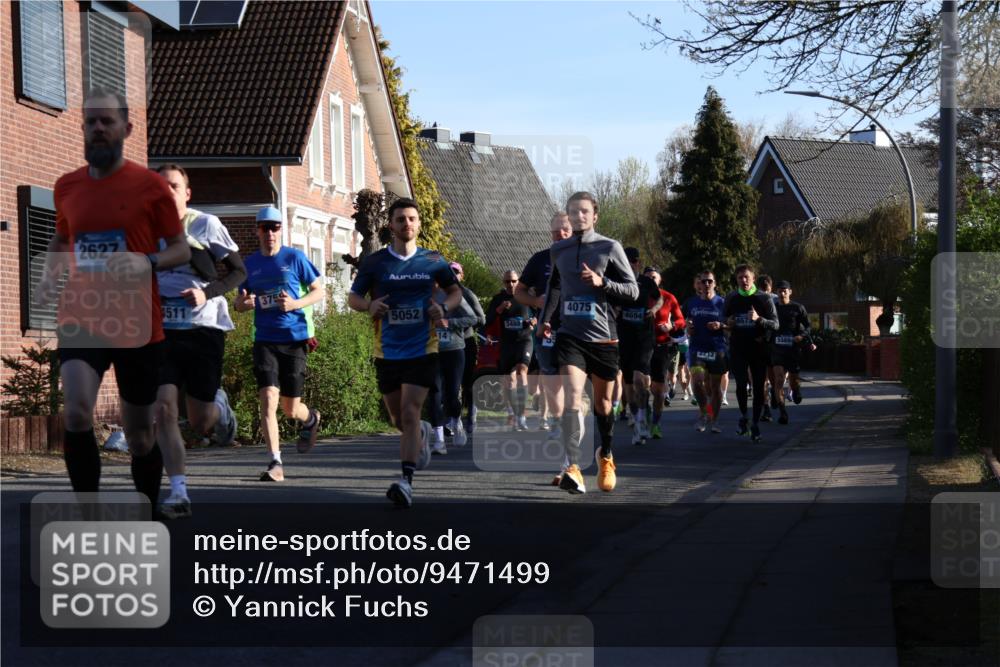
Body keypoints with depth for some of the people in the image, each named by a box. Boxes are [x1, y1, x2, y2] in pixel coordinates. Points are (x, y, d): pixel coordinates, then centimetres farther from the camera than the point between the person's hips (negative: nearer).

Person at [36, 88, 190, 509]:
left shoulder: (150, 185, -4)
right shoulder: (66, 186, 7)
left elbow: (182, 249, 0)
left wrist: (148, 261, -21)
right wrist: (48, 276, 3)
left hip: (137, 325, -2)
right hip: (79, 320, 2)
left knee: (139, 434, 9)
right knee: (76, 414, -22)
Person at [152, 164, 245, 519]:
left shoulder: (206, 225, -3)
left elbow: (238, 270, 0)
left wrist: (207, 292, -16)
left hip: (204, 329, -2)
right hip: (162, 330, 2)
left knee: (200, 423, 3)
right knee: (164, 408, -15)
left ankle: (219, 405, 41)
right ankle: (178, 492, -10)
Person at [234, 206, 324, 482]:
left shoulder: (295, 257, 0)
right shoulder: (250, 263, 8)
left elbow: (319, 291, 3)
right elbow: (240, 302, 17)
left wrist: (296, 303, -15)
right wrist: (241, 303, -8)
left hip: (294, 338, -2)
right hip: (264, 340, 2)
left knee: (290, 408, 6)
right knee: (268, 398, -15)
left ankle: (311, 419, 43)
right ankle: (275, 463, -13)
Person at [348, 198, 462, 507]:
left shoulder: (433, 261, 1)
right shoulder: (374, 262, 0)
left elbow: (455, 290, 14)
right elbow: (353, 297, 7)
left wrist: (444, 308, -8)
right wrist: (369, 305, -15)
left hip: (422, 350, -2)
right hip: (387, 352, 2)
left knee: (409, 413, -16)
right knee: (398, 419, 13)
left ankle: (406, 480, -18)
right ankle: (422, 433, 49)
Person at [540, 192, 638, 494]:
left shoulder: (610, 248, -1)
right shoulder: (558, 250, 8)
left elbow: (633, 290, -1)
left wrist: (602, 282, -15)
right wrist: (546, 318, 17)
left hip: (603, 337, -1)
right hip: (570, 336, 1)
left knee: (602, 403, 12)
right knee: (572, 397, -18)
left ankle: (606, 455, 38)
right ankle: (573, 468, -25)